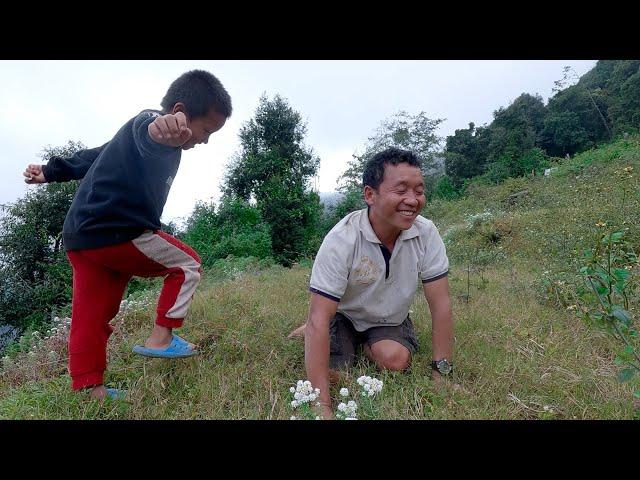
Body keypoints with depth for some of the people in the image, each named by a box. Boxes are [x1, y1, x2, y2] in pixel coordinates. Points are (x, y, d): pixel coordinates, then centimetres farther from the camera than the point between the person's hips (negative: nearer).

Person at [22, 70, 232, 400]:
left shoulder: (137, 130, 20)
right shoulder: (147, 122, -12)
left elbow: (97, 156, 32)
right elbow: (150, 137, -40)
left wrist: (50, 172, 43)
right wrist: (163, 130, -64)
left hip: (81, 236, 10)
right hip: (115, 235, -10)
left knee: (91, 318, 11)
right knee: (186, 265, 4)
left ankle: (88, 388, 19)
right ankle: (161, 337, 2)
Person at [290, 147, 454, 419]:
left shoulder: (426, 233, -22)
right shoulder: (341, 240, -31)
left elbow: (440, 304, -14)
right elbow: (319, 318, -33)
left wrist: (442, 373, -16)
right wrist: (322, 406, -35)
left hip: (391, 321, 2)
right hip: (344, 316, -1)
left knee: (395, 359, -26)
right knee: (331, 373, -21)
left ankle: (366, 346, 10)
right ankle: (312, 336, 13)